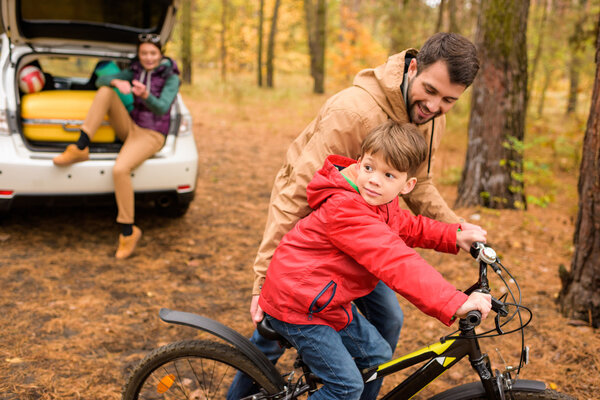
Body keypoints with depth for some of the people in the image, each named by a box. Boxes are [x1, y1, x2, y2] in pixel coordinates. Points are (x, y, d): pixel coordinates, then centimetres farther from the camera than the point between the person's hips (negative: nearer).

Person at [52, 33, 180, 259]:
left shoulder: (171, 77, -8)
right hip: (131, 127, 6)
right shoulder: (135, 71, 8)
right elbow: (100, 80, 1)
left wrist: (145, 95, -43)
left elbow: (161, 109, -21)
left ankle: (128, 231, -18)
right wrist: (116, 82, -23)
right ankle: (80, 149, -18)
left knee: (120, 169, -32)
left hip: (151, 136, -6)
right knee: (105, 92, -15)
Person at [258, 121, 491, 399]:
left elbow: (405, 227, 16)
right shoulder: (346, 212, -33)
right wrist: (455, 304, -45)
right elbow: (396, 264, -41)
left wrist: (455, 236, 1)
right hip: (297, 305, -10)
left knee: (377, 355, 17)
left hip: (329, 301, 10)